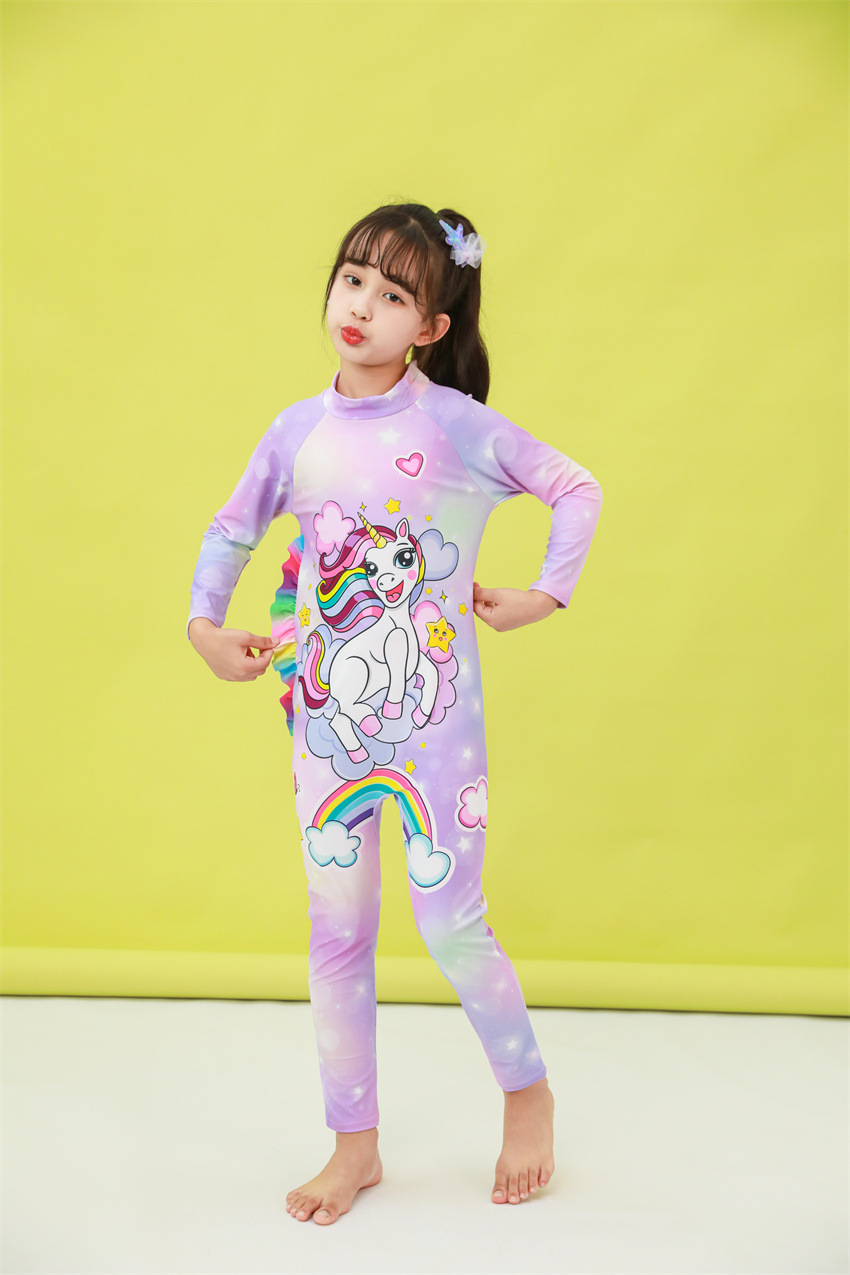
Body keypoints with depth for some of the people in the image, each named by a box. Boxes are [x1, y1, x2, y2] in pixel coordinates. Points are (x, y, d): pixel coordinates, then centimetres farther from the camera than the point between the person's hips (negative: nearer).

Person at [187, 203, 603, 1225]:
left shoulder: (456, 425, -9)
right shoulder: (300, 429, 2)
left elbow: (575, 489, -1)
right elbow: (232, 529, 15)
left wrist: (541, 596, -4)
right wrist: (204, 623, 4)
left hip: (433, 720, -4)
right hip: (324, 720, 4)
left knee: (451, 924, 2)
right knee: (336, 934, 9)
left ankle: (527, 1093, 29)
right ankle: (354, 1143, 25)